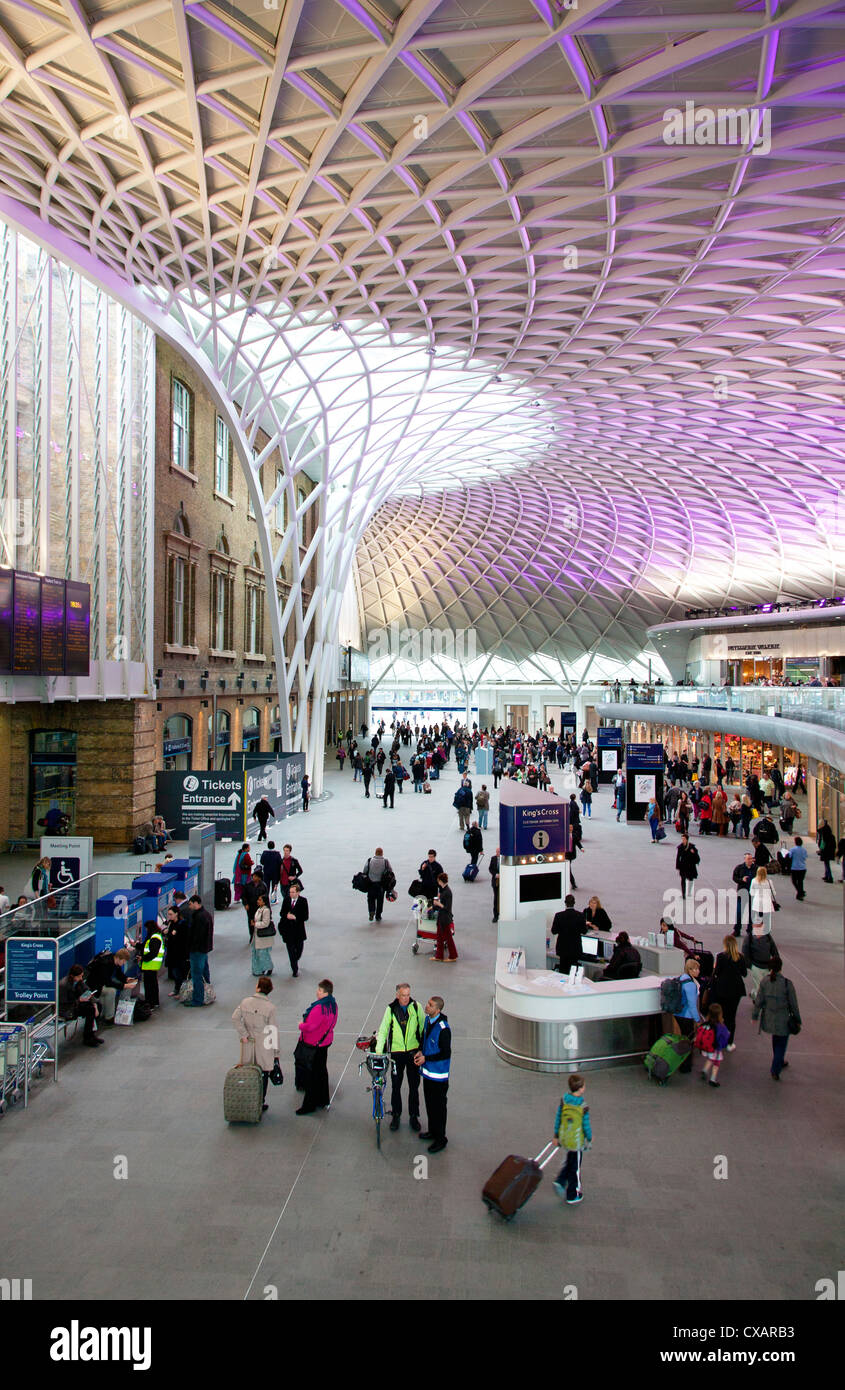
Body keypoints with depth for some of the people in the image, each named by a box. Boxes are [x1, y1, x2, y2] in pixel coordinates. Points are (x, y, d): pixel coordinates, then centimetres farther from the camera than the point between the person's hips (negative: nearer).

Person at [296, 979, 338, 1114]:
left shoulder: (319, 1007, -28)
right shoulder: (333, 1004, 1)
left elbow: (310, 1026, -27)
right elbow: (333, 1023, 12)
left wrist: (301, 1026, -9)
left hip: (313, 1044, -9)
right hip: (325, 1041, 9)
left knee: (311, 1074, 2)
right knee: (322, 1070, 19)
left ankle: (309, 1105, 11)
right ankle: (324, 1101, 30)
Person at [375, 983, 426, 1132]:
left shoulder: (416, 1007, -5)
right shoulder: (391, 1009, -6)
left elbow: (423, 1028, 1)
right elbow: (383, 1030, -4)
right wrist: (378, 1052, -11)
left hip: (414, 1051, 0)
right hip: (396, 1052, 0)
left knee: (414, 1086, 9)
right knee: (395, 1086, 10)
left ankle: (414, 1116, 25)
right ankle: (396, 1115, 27)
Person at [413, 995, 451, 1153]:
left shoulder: (443, 1029, -27)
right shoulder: (427, 1019, -1)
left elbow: (446, 1054, -21)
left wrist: (426, 1058, -18)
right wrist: (420, 1051, -1)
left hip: (438, 1075, -8)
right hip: (427, 1071, 8)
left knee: (439, 1107, 5)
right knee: (429, 1103, 22)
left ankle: (440, 1139, 19)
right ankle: (432, 1131, 39)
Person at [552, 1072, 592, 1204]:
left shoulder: (564, 1101, -9)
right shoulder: (583, 1107, -24)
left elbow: (558, 1119, 0)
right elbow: (586, 1126, -14)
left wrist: (556, 1135, 13)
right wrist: (589, 1138, 6)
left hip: (564, 1138, 5)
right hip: (577, 1141, -5)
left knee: (569, 1162, 29)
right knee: (575, 1167, 13)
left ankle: (560, 1182, 17)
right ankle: (572, 1196, 26)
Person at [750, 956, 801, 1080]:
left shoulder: (764, 982, -11)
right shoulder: (787, 983, -19)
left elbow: (758, 1001, -6)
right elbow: (793, 1004, -9)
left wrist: (754, 1016, 7)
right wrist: (797, 1020, 5)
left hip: (768, 1018, 3)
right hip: (783, 1019, -3)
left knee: (776, 1039, 28)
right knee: (781, 1044, 11)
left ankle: (780, 1061, 44)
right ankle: (775, 1071, 9)